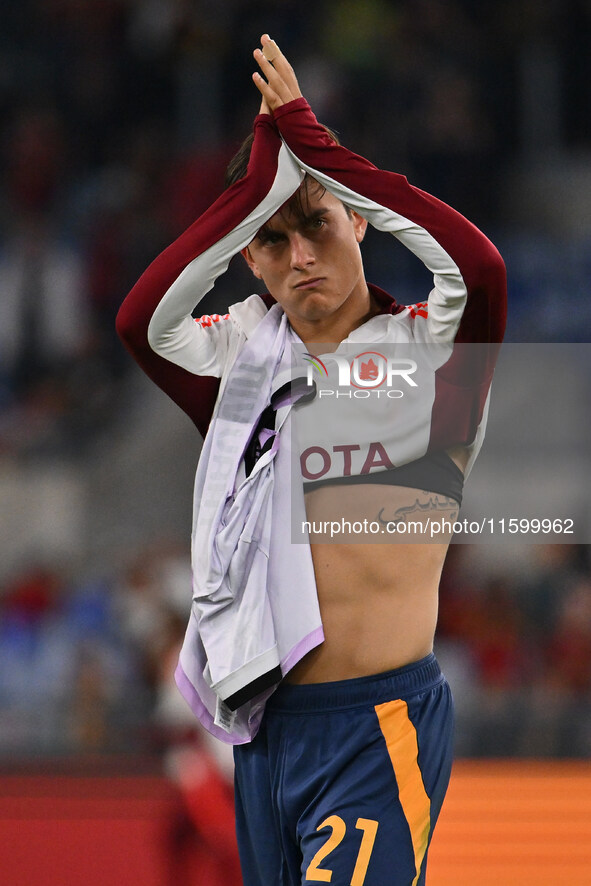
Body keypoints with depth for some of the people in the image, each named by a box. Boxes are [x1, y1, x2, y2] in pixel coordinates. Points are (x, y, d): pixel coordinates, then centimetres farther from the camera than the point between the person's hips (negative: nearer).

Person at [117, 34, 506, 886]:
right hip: (265, 720, 5)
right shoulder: (248, 363, 11)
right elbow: (144, 320, -7)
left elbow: (477, 268, -21)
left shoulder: (420, 349, 0)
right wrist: (255, 182, -10)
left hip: (382, 725, -5)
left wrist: (312, 144, -17)